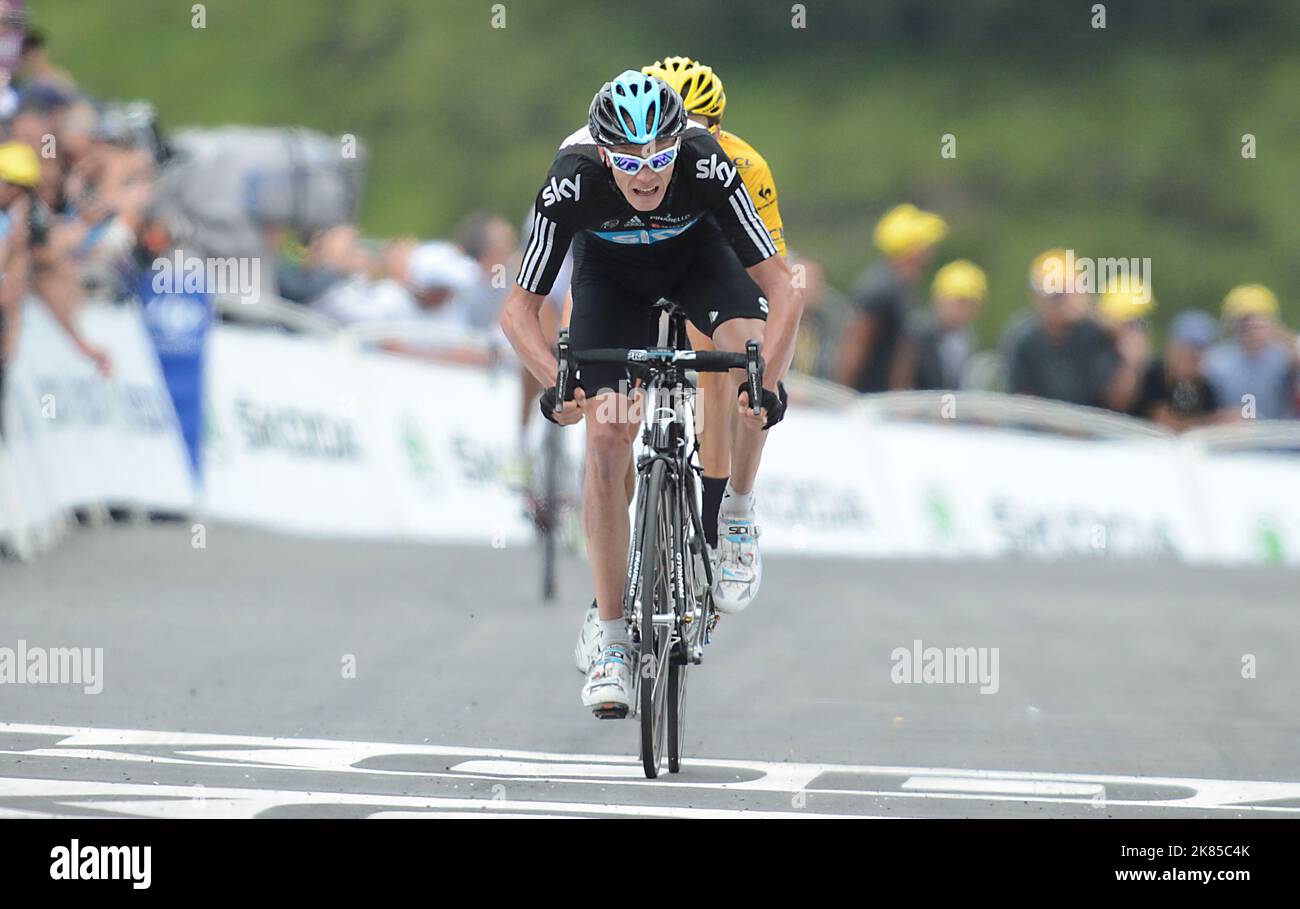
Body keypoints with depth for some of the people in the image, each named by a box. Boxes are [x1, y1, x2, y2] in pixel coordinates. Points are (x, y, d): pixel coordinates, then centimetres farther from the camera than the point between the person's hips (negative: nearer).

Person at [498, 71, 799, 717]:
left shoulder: (707, 166, -38)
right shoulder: (573, 180, -36)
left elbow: (781, 287, -37)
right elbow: (519, 308, -30)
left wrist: (768, 384, -50)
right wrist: (555, 382, -47)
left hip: (697, 252, 0)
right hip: (610, 269, 0)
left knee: (752, 347, -31)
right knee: (606, 436, -12)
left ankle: (737, 516, -7)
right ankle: (613, 641, -4)